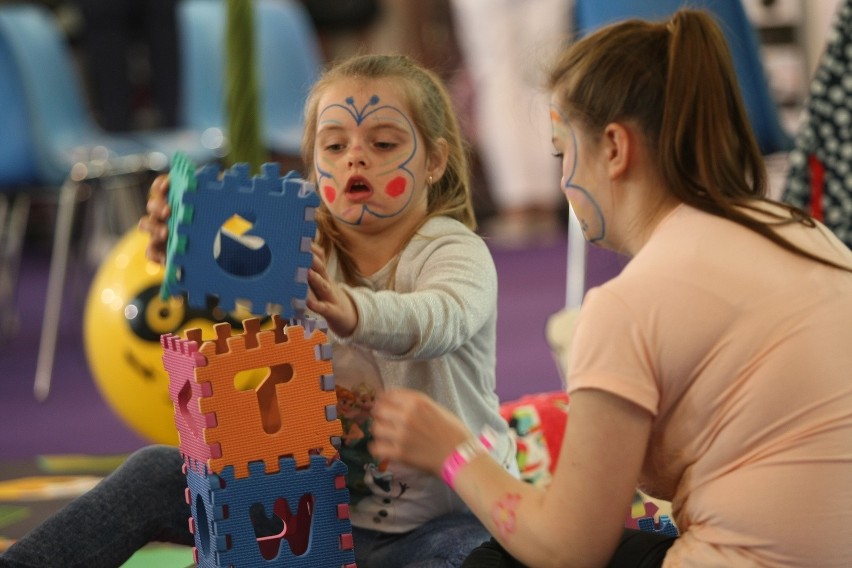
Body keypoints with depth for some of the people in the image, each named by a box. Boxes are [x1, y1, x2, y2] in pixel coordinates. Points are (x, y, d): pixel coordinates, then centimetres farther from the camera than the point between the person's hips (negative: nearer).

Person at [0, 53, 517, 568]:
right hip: (320, 502, 5)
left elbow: (442, 319, -36)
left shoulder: (455, 251, -12)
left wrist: (350, 311, -57)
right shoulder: (305, 254, 2)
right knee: (159, 473, -8)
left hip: (447, 518, -5)